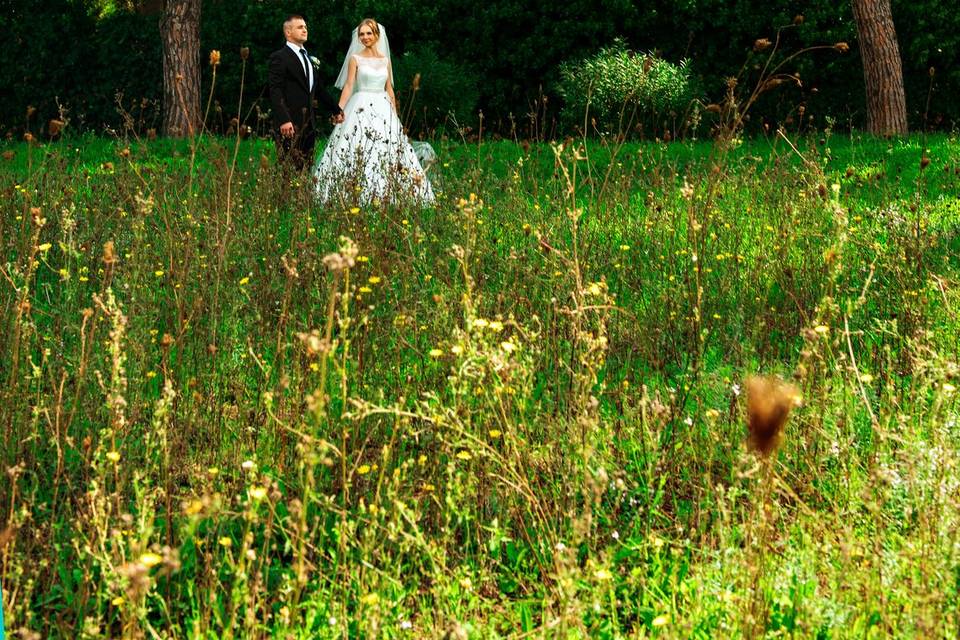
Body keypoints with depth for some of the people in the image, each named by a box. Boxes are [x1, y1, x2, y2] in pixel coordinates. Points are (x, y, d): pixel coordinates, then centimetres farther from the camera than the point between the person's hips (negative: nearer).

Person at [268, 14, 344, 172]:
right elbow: (276, 91, -12)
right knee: (289, 169, -10)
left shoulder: (309, 58, 20)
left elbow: (318, 89, 27)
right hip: (290, 123, -7)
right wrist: (283, 120, -22)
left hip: (308, 122, 7)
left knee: (306, 168, 4)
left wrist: (335, 109, 25)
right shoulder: (280, 57, -4)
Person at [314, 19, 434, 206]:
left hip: (383, 110, 4)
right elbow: (348, 86, -3)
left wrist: (395, 115, 11)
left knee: (386, 152, 0)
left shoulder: (385, 60, 13)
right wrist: (339, 111, -14)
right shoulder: (355, 59, 2)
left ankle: (385, 197, 4)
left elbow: (389, 90, 15)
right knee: (358, 152, -10)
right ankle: (356, 198, -8)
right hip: (361, 109, -4)